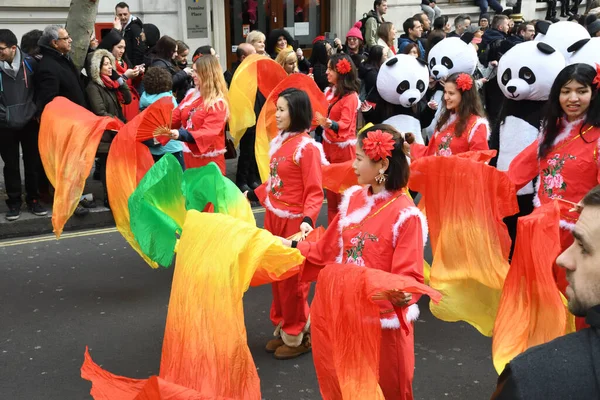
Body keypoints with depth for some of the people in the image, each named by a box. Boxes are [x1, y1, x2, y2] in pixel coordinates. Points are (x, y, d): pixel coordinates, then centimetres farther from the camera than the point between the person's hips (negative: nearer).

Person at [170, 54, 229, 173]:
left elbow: (208, 133, -24)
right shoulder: (191, 95, 8)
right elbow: (175, 117, 8)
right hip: (189, 156, 7)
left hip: (209, 160, -7)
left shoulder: (218, 103, -13)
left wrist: (181, 135, -37)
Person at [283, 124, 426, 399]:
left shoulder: (406, 215, -20)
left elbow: (409, 278, -20)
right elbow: (328, 251, 12)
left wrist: (402, 293, -40)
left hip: (385, 320, -6)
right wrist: (291, 246, 12)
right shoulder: (354, 199, 1)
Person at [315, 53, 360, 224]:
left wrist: (327, 123, -42)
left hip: (343, 147, -8)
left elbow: (344, 125, -25)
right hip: (328, 144, 8)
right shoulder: (330, 91, 7)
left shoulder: (350, 96, -15)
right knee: (331, 189, 13)